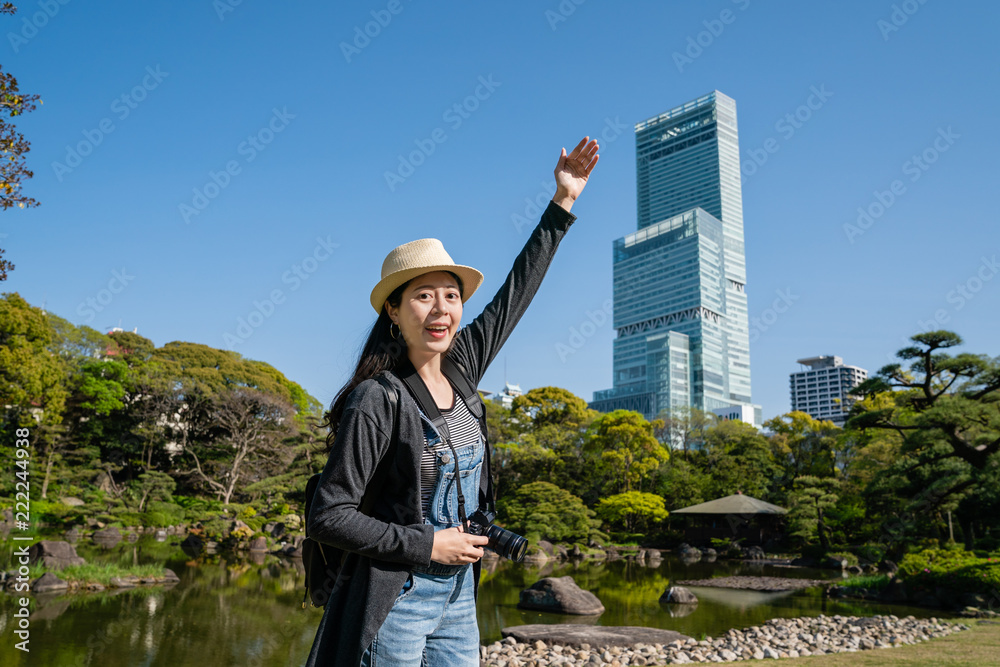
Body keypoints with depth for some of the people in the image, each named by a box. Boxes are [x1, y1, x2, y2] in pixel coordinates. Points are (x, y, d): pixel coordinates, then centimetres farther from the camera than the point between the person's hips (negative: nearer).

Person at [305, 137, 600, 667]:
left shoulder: (458, 370, 1)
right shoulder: (376, 400, -17)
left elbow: (514, 294, 11)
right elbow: (327, 517, -15)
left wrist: (562, 204, 15)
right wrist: (426, 546, -16)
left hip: (458, 603, 6)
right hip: (392, 604, -6)